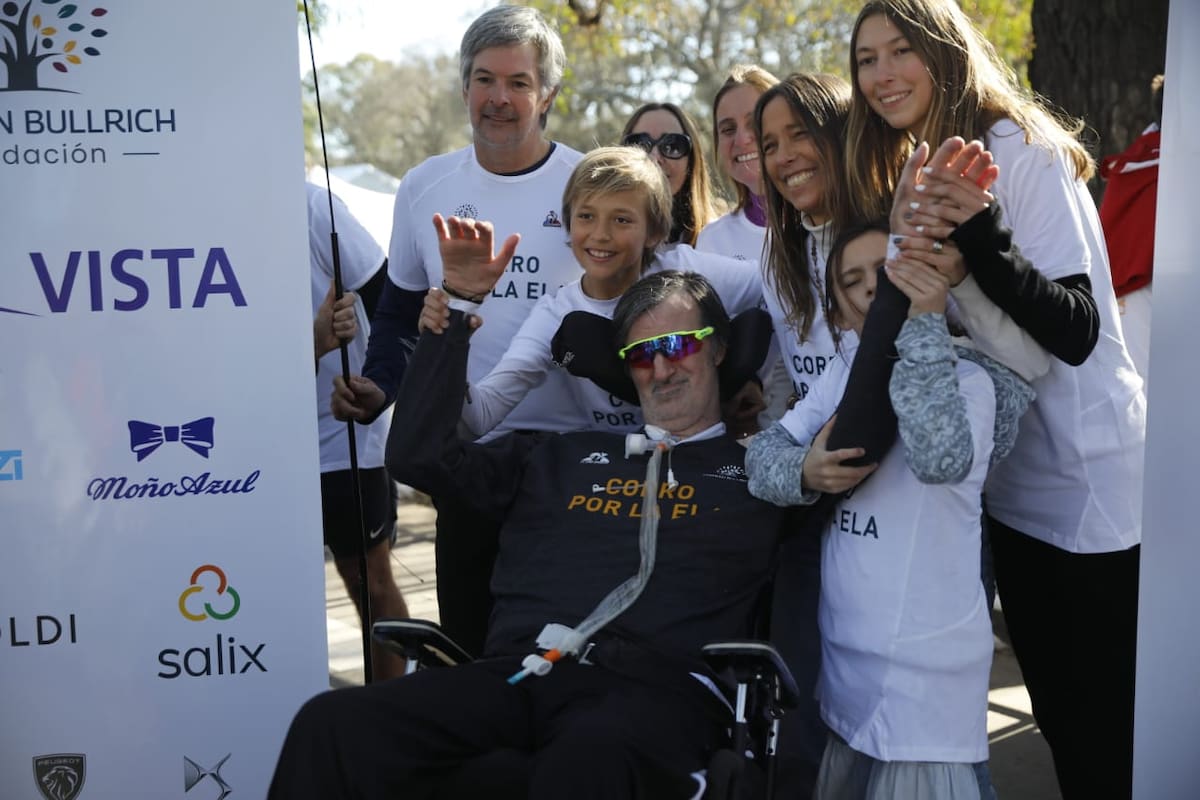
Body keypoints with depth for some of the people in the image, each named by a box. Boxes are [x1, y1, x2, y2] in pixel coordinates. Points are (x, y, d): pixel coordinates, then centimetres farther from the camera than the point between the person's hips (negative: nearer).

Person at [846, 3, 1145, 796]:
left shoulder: (1020, 150, -14)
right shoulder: (915, 172, 9)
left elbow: (1077, 331, -23)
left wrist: (980, 241, -35)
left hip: (1087, 484, -7)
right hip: (1013, 482, 8)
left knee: (1107, 722, 3)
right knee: (1058, 711, 17)